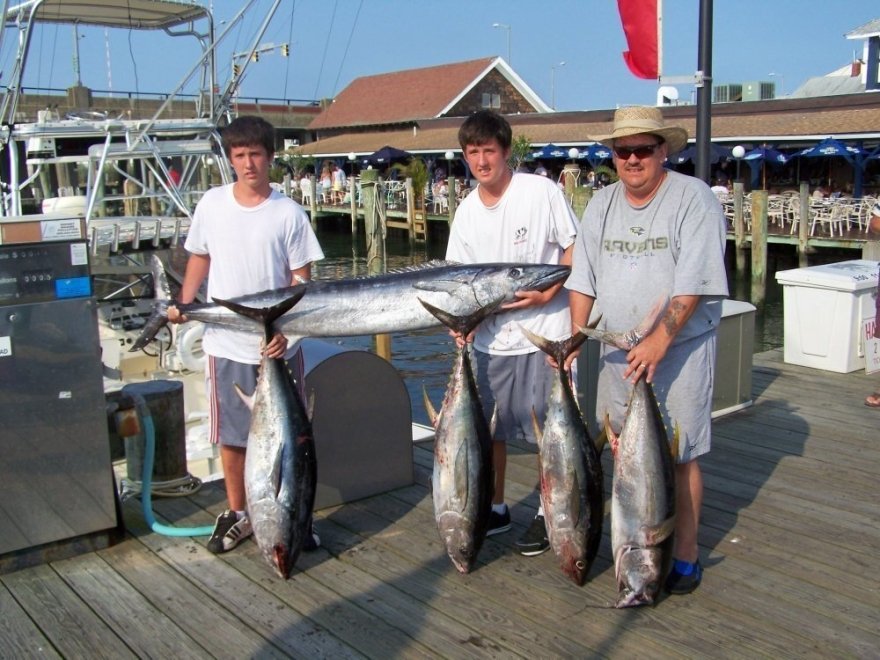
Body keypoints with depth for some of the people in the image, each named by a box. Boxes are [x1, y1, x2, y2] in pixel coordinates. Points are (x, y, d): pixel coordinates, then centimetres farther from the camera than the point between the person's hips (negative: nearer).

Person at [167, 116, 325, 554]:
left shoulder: (288, 213, -6)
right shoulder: (212, 204, 1)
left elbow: (300, 278, -5)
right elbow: (199, 257, 13)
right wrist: (184, 303, -2)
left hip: (275, 344, -2)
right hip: (225, 343, 2)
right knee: (231, 435, 12)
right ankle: (237, 514, 28)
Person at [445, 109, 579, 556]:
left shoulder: (542, 192, -9)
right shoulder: (467, 211, 5)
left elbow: (575, 248, -5)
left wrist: (547, 293, -17)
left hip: (544, 330, -5)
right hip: (491, 337, 5)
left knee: (548, 426, 4)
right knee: (488, 425, 13)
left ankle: (548, 513, 21)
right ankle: (495, 508, 31)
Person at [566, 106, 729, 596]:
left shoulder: (694, 199, -9)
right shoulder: (601, 205, 8)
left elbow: (693, 285, -16)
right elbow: (583, 279, 9)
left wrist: (658, 343, -22)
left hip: (681, 348, -5)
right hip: (619, 350, 5)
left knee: (680, 455, -2)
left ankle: (686, 556, 12)